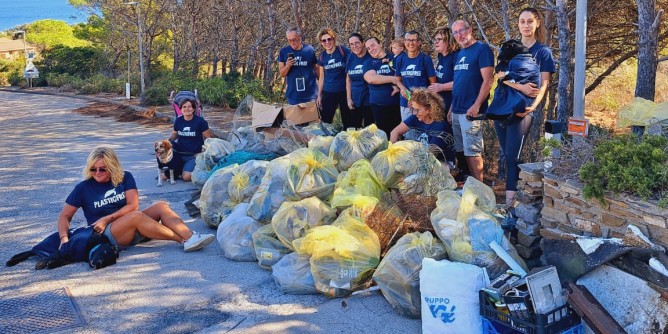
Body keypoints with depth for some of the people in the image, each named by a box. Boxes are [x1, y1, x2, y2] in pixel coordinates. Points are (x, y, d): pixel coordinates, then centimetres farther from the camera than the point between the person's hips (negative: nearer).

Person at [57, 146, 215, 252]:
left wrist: (106, 219, -14)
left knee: (161, 206, -20)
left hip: (133, 229, 4)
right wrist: (64, 238, -18)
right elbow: (65, 216, 1)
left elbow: (132, 205, -5)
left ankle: (190, 238, -40)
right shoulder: (83, 188, 1)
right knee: (136, 216, -34)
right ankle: (182, 240, -35)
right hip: (107, 235, -4)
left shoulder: (124, 177, 5)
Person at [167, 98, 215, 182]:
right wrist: (168, 139, -3)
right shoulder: (178, 120, 2)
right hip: (179, 153, 3)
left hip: (193, 155, -3)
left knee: (186, 177, -23)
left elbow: (208, 137, -4)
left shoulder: (200, 121, -10)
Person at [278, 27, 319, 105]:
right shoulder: (283, 51, 2)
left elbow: (317, 69, 9)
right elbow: (282, 74, 5)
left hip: (310, 96, -1)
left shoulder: (310, 50, -1)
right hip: (293, 97, 1)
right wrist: (287, 66, -15)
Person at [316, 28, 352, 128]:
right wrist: (319, 95, 12)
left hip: (344, 91, -3)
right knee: (325, 122, 4)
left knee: (349, 122, 5)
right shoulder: (322, 56, 5)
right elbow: (321, 77, 13)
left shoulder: (343, 51, -7)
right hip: (328, 93, 3)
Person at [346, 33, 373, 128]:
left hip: (369, 99, -5)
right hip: (355, 101, 5)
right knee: (355, 128, 10)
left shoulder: (371, 57, -8)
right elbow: (348, 79, 12)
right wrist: (349, 98, 9)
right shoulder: (351, 58, 6)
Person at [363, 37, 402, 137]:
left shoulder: (395, 59, 6)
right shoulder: (368, 63, 8)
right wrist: (393, 79, -12)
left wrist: (398, 85, -15)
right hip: (378, 105, 1)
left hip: (397, 104, -1)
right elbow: (370, 79, -10)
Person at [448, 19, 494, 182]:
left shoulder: (482, 49, -8)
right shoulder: (459, 54, 17)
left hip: (470, 111, -8)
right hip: (457, 111, 8)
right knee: (463, 150, 11)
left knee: (473, 151, -7)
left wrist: (476, 105, -20)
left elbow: (488, 80, -15)